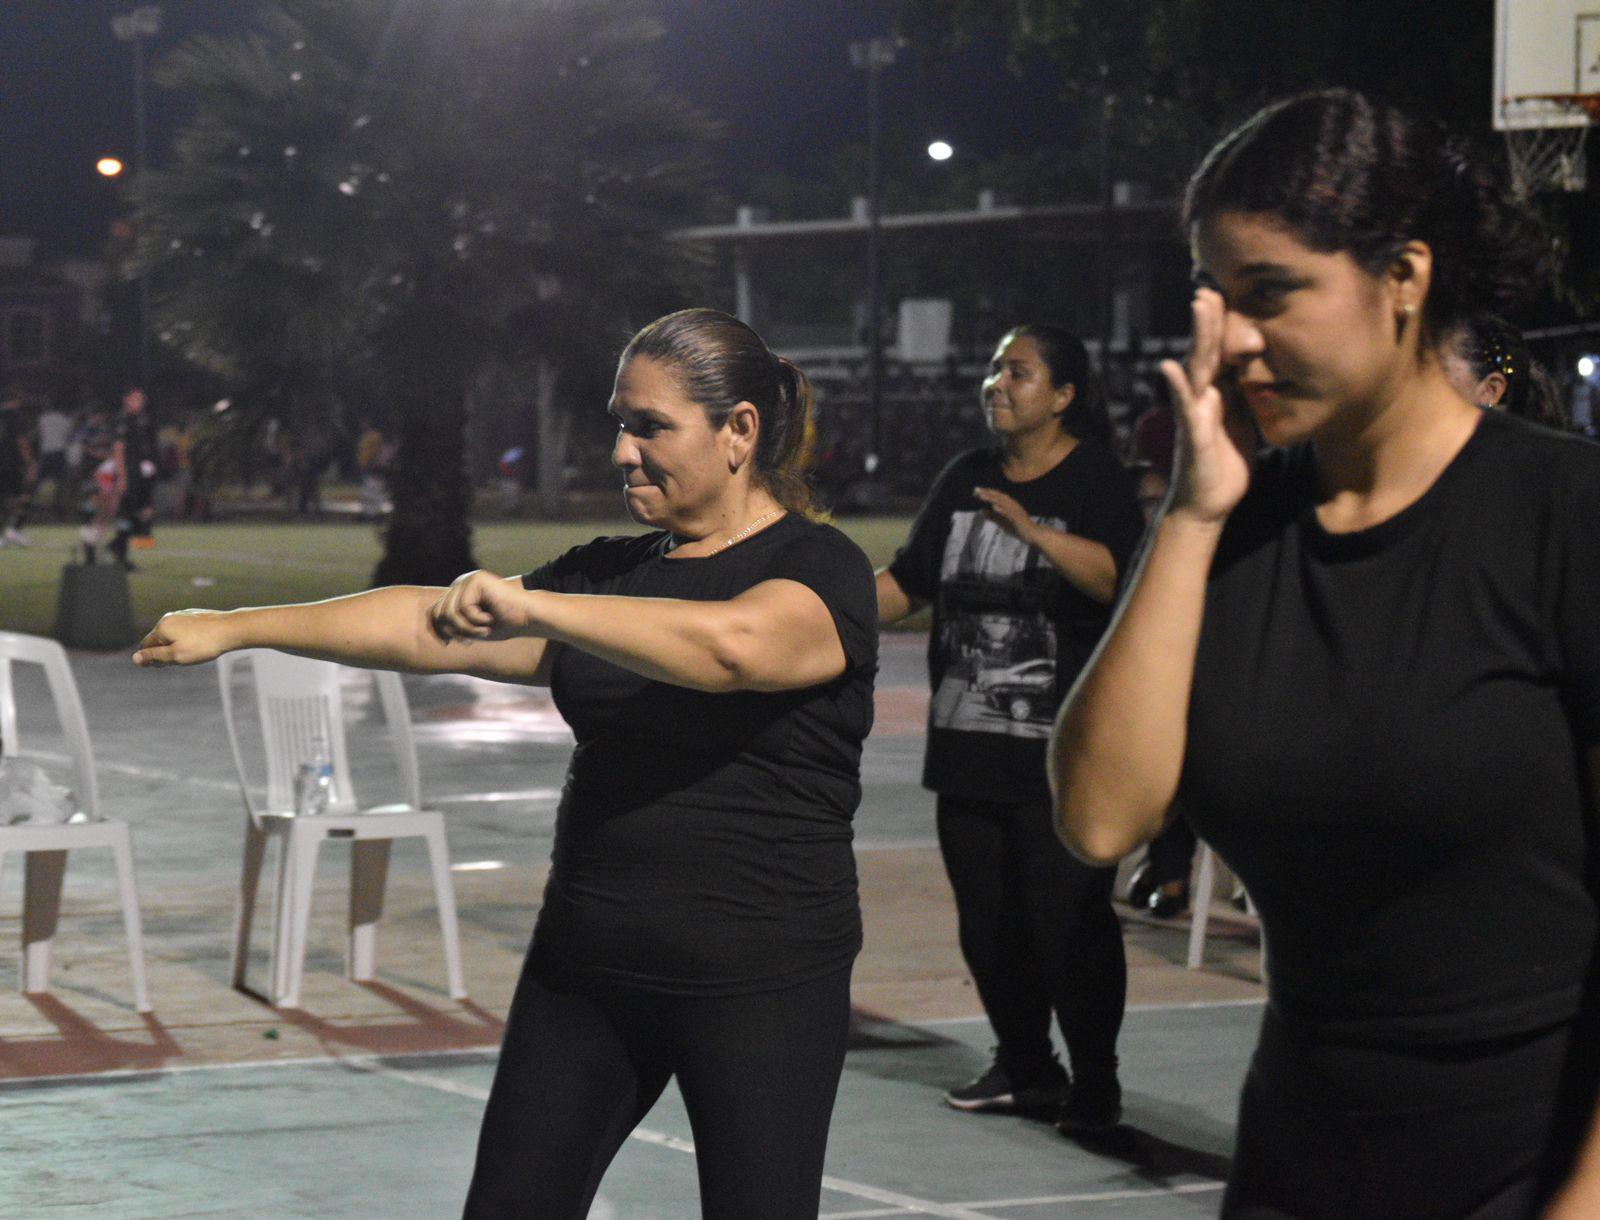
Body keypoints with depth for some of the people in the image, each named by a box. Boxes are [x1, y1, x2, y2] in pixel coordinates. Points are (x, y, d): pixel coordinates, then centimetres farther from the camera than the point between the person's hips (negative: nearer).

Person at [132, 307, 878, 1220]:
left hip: (763, 981, -6)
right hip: (589, 965, 7)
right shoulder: (612, 573, 13)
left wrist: (531, 607, -34)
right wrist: (234, 628, 8)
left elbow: (733, 644, -29)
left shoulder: (819, 568, -7)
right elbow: (431, 627, 11)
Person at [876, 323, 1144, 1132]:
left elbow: (1116, 577, -21)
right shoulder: (964, 481, 14)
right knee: (987, 919, 11)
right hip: (968, 741, 7)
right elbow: (907, 584, 16)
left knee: (1068, 918, -7)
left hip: (1063, 753, -6)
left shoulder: (1096, 480, -4)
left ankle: (1095, 1084, 4)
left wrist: (1033, 530, -34)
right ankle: (1023, 1068, 25)